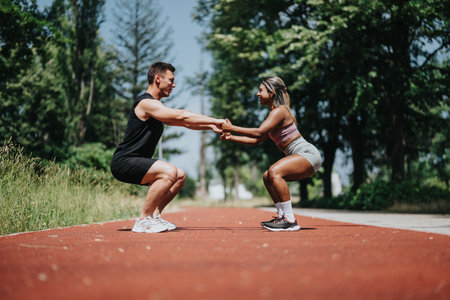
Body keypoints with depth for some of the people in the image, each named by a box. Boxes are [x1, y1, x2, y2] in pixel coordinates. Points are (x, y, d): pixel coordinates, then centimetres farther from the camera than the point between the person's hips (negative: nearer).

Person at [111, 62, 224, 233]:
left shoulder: (156, 107, 19)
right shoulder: (146, 103, -14)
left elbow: (184, 123, 21)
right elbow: (182, 116, -21)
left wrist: (210, 126, 7)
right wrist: (215, 121, -17)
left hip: (136, 162, 10)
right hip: (124, 162, -10)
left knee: (180, 176, 10)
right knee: (170, 172, -28)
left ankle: (154, 216, 5)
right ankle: (143, 221, -18)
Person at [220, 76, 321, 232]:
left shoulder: (279, 111, -13)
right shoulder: (275, 113, 18)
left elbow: (259, 133, -25)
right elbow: (256, 140, 18)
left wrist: (232, 128, -18)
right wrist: (231, 137, 12)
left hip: (309, 155, -10)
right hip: (302, 156, 10)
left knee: (275, 172, -28)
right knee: (267, 176, 10)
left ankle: (290, 221, -26)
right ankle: (283, 216, 9)